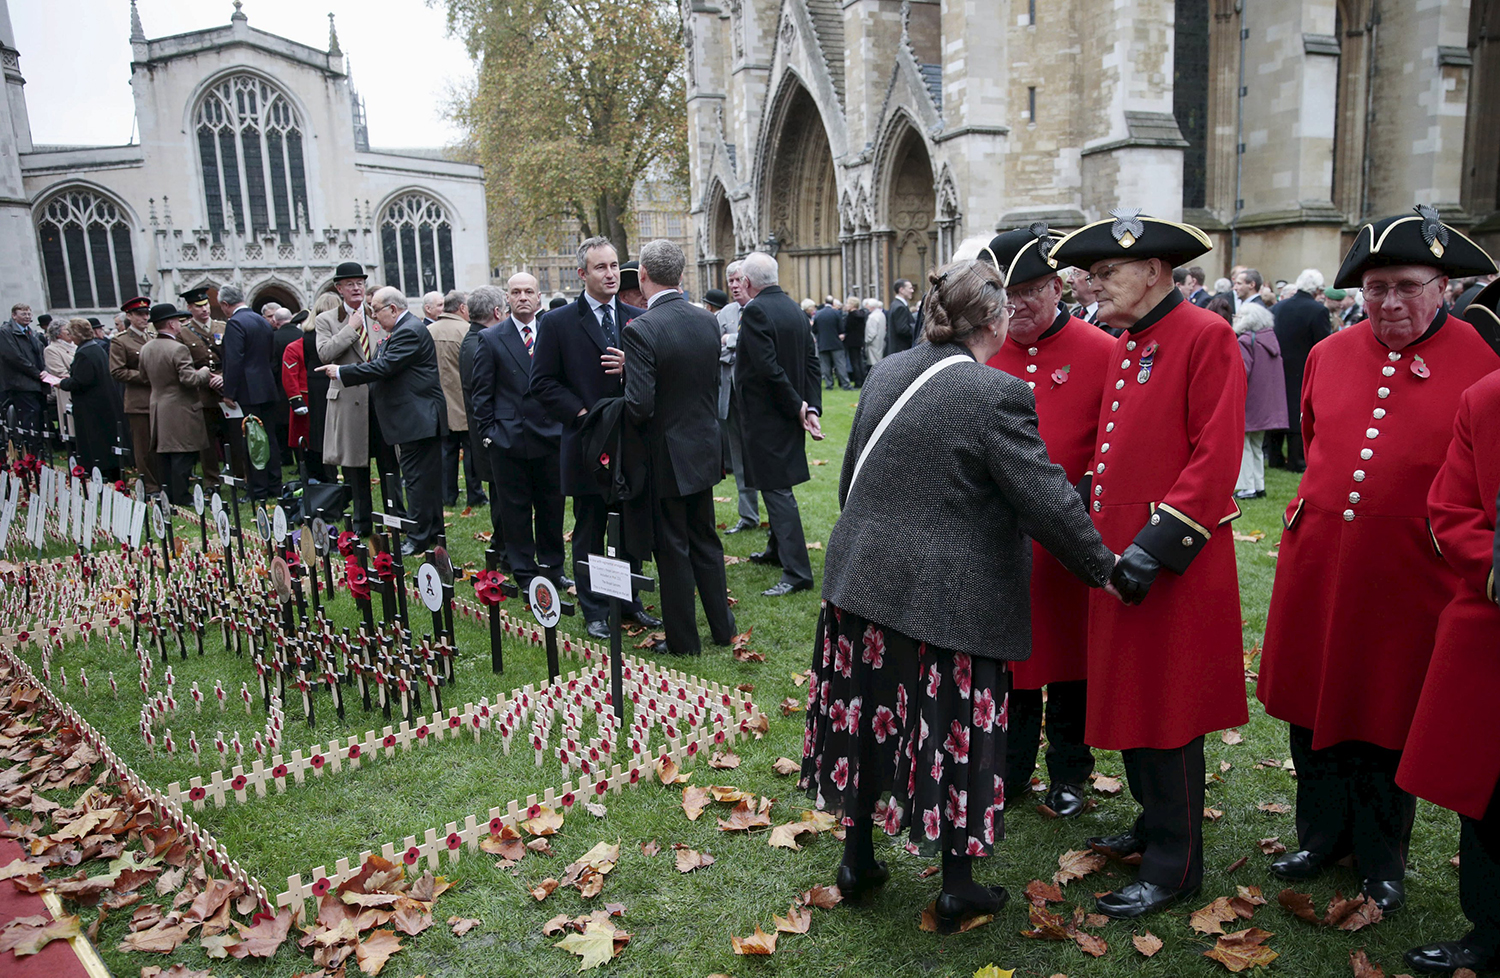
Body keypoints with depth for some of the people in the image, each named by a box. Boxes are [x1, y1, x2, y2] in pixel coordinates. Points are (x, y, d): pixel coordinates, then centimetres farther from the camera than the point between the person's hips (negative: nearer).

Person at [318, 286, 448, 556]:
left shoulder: (410, 331, -16)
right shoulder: (401, 330, 17)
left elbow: (384, 367, -22)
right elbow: (381, 365, 19)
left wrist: (341, 372, -14)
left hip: (417, 418, -11)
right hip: (420, 416, 11)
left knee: (418, 478, -6)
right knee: (428, 476, 14)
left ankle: (419, 538, 0)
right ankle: (434, 532, 22)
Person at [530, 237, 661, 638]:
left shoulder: (638, 319, 6)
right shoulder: (559, 323, -2)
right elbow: (542, 383, -3)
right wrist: (581, 413, -13)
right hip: (588, 443, -3)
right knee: (589, 534, 7)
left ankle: (628, 602, 28)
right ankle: (594, 611, 19)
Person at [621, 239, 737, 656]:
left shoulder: (640, 330, -21)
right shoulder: (708, 321, 0)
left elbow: (639, 406, -24)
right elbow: (714, 385, 8)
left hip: (666, 456, -6)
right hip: (704, 449, 6)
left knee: (673, 548, 7)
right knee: (705, 539, 19)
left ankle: (684, 640, 19)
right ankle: (722, 627, 30)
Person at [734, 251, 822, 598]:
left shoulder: (754, 311, -17)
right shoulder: (795, 310, 10)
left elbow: (768, 368, -23)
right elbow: (812, 362, 6)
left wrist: (798, 406, -14)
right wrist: (811, 407, 0)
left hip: (766, 414, -9)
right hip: (787, 413, 9)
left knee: (776, 489, -6)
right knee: (777, 485, 22)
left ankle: (797, 571, -4)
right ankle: (777, 549, 38)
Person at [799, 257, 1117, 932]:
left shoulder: (886, 373, 5)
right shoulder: (997, 394, -15)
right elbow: (1046, 499, -15)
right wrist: (1104, 566, -1)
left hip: (866, 579, 6)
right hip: (948, 597, -6)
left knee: (868, 718, 17)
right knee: (953, 738, 9)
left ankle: (858, 860, 34)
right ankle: (958, 888, 25)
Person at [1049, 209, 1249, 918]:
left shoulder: (1206, 336, -12)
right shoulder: (1123, 346, 13)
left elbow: (1216, 457, -19)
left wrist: (1155, 544, -21)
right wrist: (1088, 505, 10)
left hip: (1173, 565, -8)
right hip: (1119, 553, 8)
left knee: (1168, 715, 2)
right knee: (1126, 699, 17)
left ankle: (1173, 867, 18)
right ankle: (1156, 824, 37)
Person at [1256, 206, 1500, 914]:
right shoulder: (1326, 355, 5)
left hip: (1408, 571, -3)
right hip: (1317, 562, 4)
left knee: (1388, 717, 11)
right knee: (1313, 703, 13)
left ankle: (1382, 858, 32)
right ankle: (1322, 835, 34)